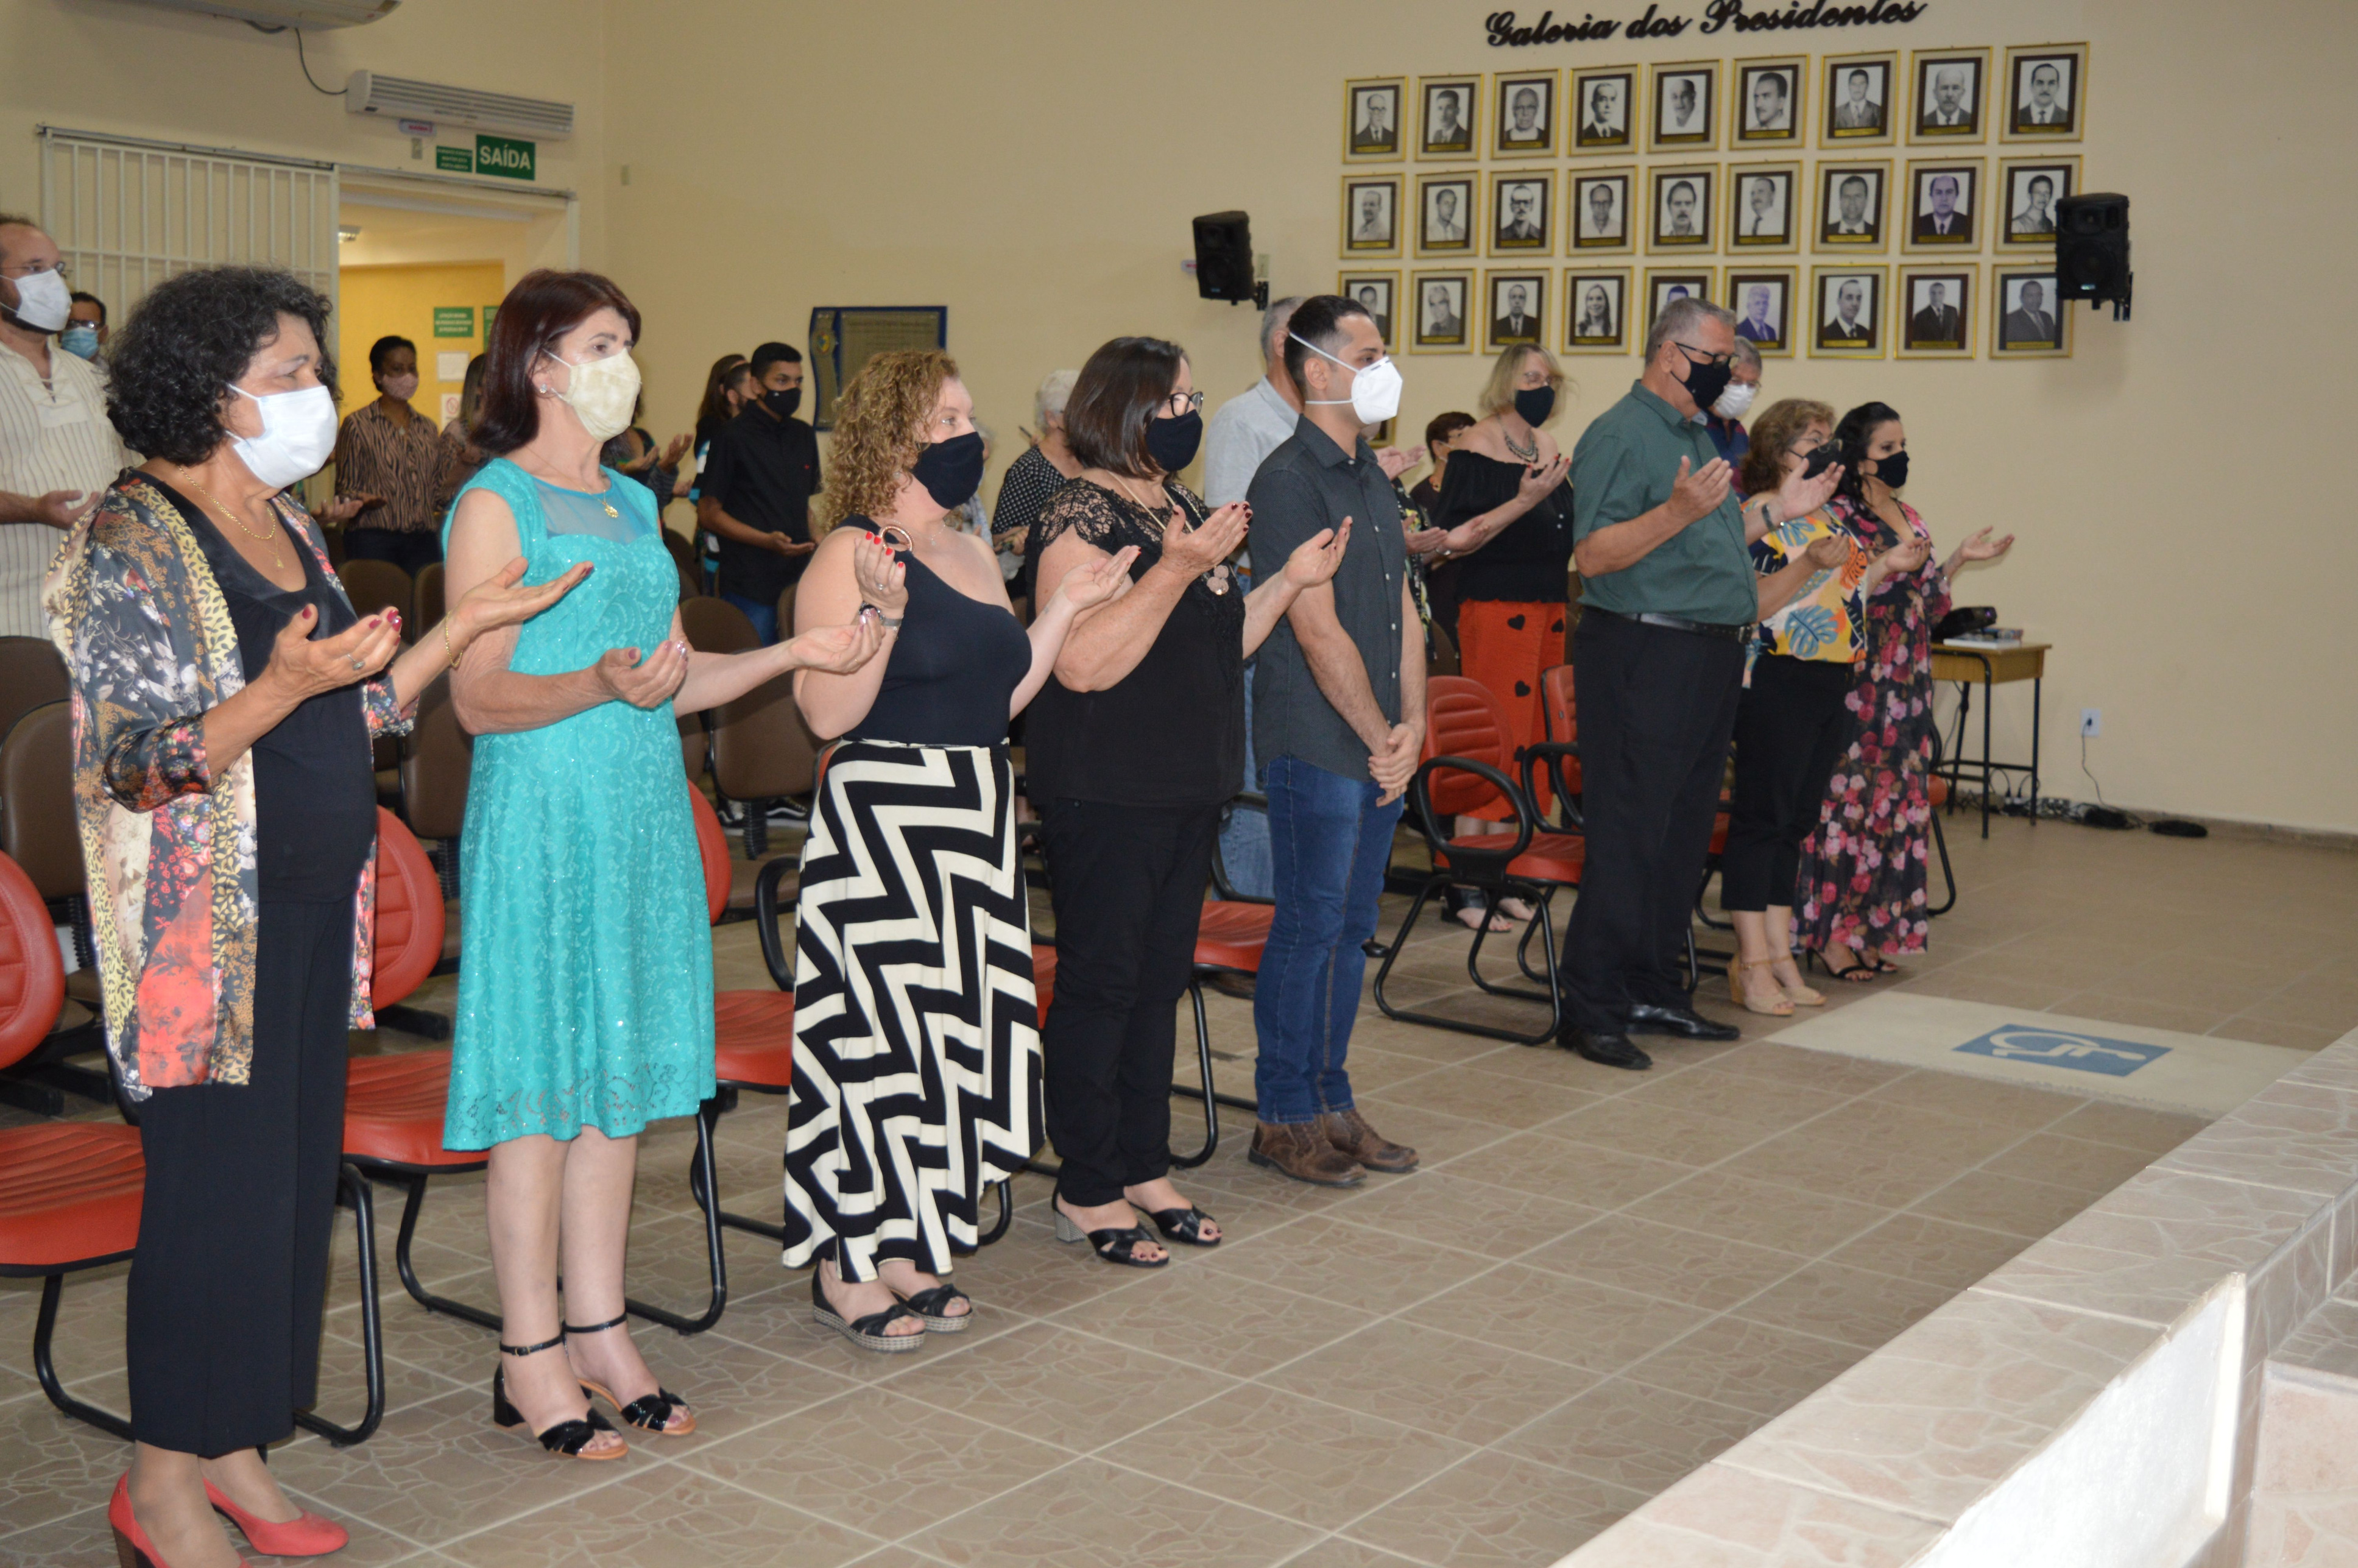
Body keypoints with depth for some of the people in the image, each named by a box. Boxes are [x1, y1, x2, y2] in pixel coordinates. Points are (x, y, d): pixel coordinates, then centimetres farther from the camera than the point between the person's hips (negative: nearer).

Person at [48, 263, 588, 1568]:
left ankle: (232, 1452, 25)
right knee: (218, 1190, -1)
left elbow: (351, 712, 15)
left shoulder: (287, 522, 12)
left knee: (296, 1175, 11)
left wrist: (470, 623, 7)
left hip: (315, 906, 8)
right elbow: (139, 764, -18)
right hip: (209, 923, -8)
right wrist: (286, 686, -31)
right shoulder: (130, 541, -13)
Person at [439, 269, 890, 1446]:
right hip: (541, 817, -7)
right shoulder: (495, 504, -7)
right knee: (540, 1084, -2)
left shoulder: (634, 503, 16)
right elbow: (476, 698, -12)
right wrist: (600, 685, -28)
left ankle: (598, 1328, 21)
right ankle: (532, 1357, 9)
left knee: (621, 1075, 11)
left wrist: (799, 652, 6)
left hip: (644, 814, 8)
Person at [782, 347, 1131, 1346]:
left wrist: (1068, 606, 12)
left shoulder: (973, 554, 14)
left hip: (972, 822, 8)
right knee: (878, 1032, -4)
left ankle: (906, 1254, 24)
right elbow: (827, 714, -17)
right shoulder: (849, 557, -11)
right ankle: (846, 1271, 10)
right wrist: (883, 616, -29)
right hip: (882, 821, -8)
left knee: (953, 1029, 11)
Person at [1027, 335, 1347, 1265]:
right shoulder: (1085, 516, -14)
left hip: (1188, 788, 9)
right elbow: (1084, 664, -24)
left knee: (1159, 980, 14)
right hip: (1108, 795, -9)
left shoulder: (1183, 508, 13)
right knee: (1099, 983, 0)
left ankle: (1144, 1167, 26)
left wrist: (1289, 581, 8)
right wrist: (1176, 570, -26)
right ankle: (1086, 1189, 12)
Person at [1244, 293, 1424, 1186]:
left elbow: (1403, 610, 14)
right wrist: (1381, 736, -11)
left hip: (1380, 747, 9)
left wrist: (1412, 726, 3)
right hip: (1315, 745, -9)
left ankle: (1332, 1104, 24)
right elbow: (1319, 632, -16)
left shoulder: (1372, 477, 16)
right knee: (1310, 928, -2)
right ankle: (1285, 1120, 10)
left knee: (1351, 927, 13)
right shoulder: (1289, 481, -13)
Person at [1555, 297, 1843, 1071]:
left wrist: (1772, 510, 19)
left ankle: (1655, 992, 21)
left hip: (1708, 657, 10)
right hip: (1642, 655, -10)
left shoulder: (1696, 436, 20)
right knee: (1629, 835, -8)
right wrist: (1678, 512, -29)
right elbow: (1593, 554, -19)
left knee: (1683, 832, 12)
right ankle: (1592, 1008, -2)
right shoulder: (1619, 434, -10)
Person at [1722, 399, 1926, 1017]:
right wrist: (1812, 564, -27)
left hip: (1828, 687, 9)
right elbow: (1752, 606, -19)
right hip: (1776, 683, -9)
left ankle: (1778, 953, 17)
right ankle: (1753, 963, -1)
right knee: (1762, 817, -5)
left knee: (1796, 820, 11)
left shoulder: (1826, 519, 17)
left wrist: (1885, 566, 13)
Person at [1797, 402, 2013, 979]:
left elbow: (1926, 605, 20)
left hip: (1905, 685, 8)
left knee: (1896, 805, 9)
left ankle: (1872, 930, 17)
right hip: (1857, 682, -8)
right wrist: (1892, 567, -20)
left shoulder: (1909, 517, 15)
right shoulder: (1839, 518, -7)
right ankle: (1830, 935, 1)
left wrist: (1959, 560, 10)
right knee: (1847, 801, -6)